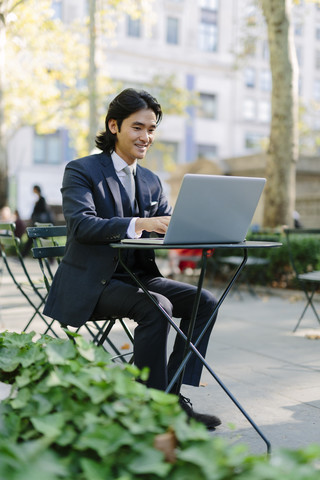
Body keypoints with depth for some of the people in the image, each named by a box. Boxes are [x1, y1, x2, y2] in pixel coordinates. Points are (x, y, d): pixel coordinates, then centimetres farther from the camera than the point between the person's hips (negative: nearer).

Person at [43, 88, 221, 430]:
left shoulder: (151, 181, 15)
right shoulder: (81, 171, -6)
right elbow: (81, 224, -22)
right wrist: (140, 224, -35)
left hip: (138, 274, 7)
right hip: (91, 283, -7)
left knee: (204, 301, -9)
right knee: (155, 307, -30)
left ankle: (174, 392, -7)